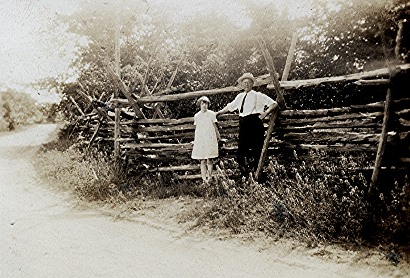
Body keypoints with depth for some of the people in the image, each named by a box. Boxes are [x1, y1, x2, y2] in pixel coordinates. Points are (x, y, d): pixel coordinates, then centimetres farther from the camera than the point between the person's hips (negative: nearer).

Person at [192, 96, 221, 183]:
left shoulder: (211, 114, 3)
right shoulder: (196, 116, 8)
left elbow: (215, 126, 11)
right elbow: (196, 128, 15)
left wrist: (218, 135, 15)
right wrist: (195, 140, 16)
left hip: (210, 139, -1)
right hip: (200, 139, 2)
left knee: (209, 160, -3)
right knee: (202, 160, 0)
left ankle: (209, 177, 2)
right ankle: (204, 178, 2)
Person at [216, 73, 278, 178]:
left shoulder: (257, 95, 2)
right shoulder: (240, 96, 17)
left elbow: (274, 104, 2)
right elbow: (229, 107, 28)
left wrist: (265, 114, -7)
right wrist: (218, 113, 27)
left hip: (255, 123, -5)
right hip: (243, 125, 5)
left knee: (255, 150, -7)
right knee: (241, 149, 2)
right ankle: (244, 175, 10)